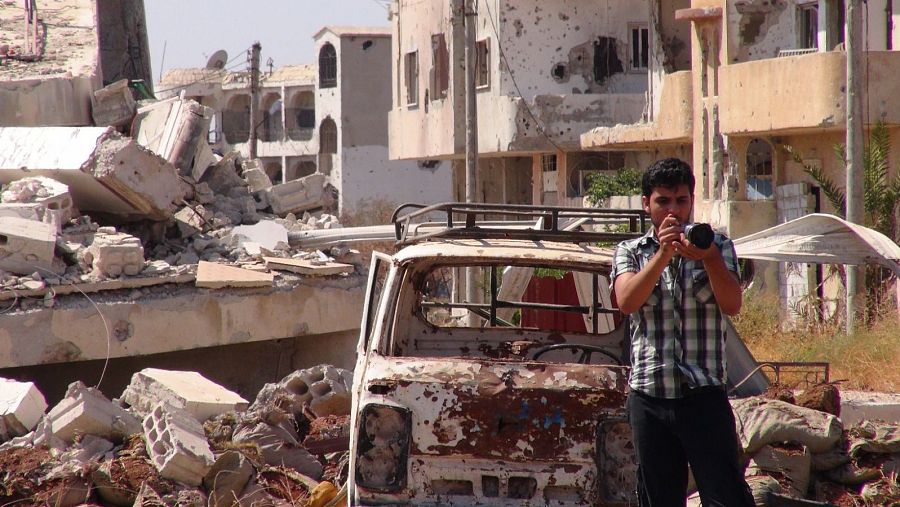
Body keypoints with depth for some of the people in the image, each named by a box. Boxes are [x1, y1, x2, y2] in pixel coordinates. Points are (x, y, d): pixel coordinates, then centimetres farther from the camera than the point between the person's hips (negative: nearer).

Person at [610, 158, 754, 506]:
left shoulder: (716, 246, 8)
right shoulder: (630, 252, 10)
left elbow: (732, 305, -7)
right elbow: (626, 301, -9)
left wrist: (709, 259, -24)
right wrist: (662, 254, -21)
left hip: (704, 395, -2)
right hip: (648, 396, 2)